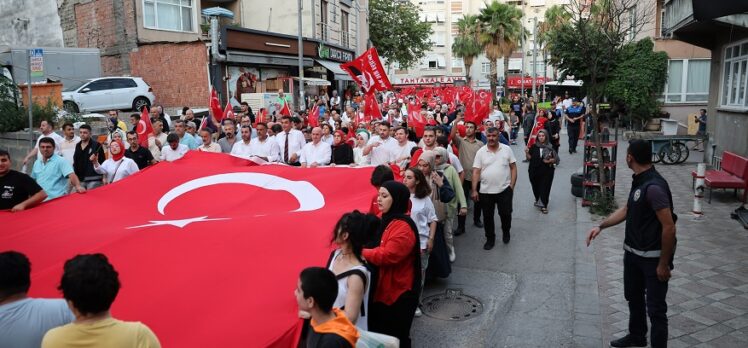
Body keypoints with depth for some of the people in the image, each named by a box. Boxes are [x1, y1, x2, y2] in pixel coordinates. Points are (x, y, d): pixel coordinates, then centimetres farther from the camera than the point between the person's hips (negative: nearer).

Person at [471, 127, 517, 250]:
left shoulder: (507, 149, -2)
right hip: (485, 191, 1)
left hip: (504, 190, 0)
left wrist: (512, 185, -4)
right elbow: (476, 172, -3)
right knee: (487, 216, 9)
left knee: (505, 213, 7)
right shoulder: (481, 152, -2)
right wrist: (474, 190, -8)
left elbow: (513, 168, 2)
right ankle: (490, 238, 27)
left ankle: (506, 232, 36)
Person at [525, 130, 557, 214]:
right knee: (536, 187, 12)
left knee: (545, 188, -4)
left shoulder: (550, 147, -1)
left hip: (547, 171, -1)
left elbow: (555, 159, 4)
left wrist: (550, 160, -16)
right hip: (534, 171, 1)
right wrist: (527, 153, -16)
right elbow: (529, 158, 1)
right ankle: (538, 200, 39)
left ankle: (543, 205, 6)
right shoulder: (534, 147, 0)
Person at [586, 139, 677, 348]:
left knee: (655, 308, 3)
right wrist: (601, 226, 7)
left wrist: (664, 264, -20)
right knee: (633, 296, 25)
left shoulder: (654, 187, -27)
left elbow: (669, 228, -26)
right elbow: (627, 210, 16)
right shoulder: (639, 181, 3)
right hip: (632, 252, 10)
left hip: (653, 257, -10)